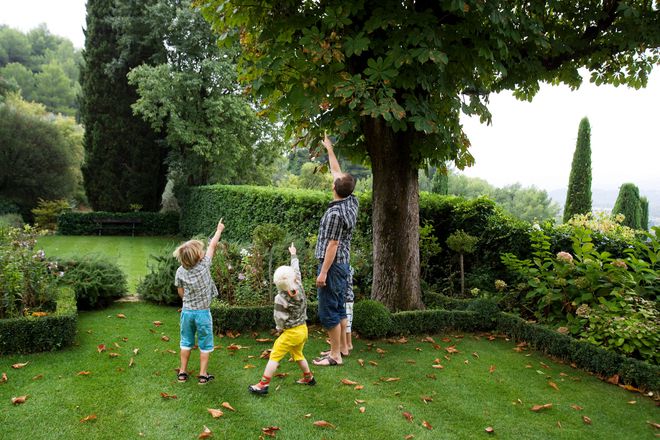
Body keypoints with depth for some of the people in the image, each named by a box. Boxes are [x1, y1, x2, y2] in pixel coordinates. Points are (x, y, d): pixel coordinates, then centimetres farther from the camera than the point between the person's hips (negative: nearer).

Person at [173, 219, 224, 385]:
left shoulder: (180, 272, -9)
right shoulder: (204, 265, -17)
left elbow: (181, 293, 3)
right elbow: (212, 245, -4)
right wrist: (219, 230, 10)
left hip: (187, 311, 3)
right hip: (203, 312, -3)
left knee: (186, 342, 18)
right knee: (205, 344, 10)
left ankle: (182, 372, 25)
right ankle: (203, 375, 16)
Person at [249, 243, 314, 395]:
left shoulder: (281, 298, -19)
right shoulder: (299, 288, -7)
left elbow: (279, 319, -17)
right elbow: (296, 270, 9)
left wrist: (280, 329, 4)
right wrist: (293, 255, 23)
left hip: (291, 332, -6)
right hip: (303, 329, 6)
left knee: (274, 356, -2)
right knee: (298, 354, 26)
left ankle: (263, 384, -3)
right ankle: (308, 377, 36)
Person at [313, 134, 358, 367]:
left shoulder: (335, 213, -22)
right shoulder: (352, 202, 3)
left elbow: (333, 245, -21)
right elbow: (336, 171, 14)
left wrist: (323, 272, -17)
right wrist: (329, 149, 22)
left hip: (332, 264, -9)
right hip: (343, 263, 9)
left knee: (328, 311, -2)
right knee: (339, 308, 16)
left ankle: (335, 355, 5)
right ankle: (340, 348, 26)